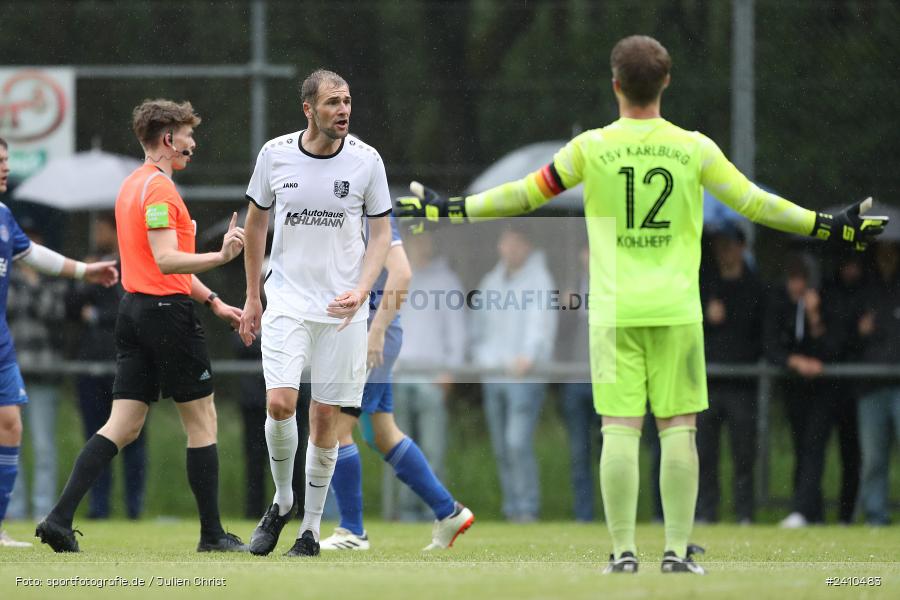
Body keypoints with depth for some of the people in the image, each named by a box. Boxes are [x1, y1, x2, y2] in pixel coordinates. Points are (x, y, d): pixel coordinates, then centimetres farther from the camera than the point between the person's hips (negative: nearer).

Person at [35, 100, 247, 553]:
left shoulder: (132, 185, 18)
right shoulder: (159, 188, -13)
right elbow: (166, 260, -24)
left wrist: (213, 301, 26)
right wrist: (220, 257, -35)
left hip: (135, 310, 9)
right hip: (168, 312, -9)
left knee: (123, 426, 4)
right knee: (202, 418, 2)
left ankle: (59, 519, -7)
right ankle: (212, 533, 6)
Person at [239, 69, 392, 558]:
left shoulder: (366, 160, -4)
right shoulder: (275, 154, -2)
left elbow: (380, 232, 4)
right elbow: (256, 223, 11)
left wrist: (361, 290, -12)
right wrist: (251, 296, 13)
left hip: (342, 308, 0)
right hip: (287, 301, 0)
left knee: (326, 417, 0)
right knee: (279, 403, -16)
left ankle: (312, 527, 13)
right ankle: (282, 500, 10)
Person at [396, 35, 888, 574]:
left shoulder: (592, 148, -1)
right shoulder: (694, 148, 0)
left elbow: (525, 195, 3)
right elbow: (754, 203, 3)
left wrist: (451, 211, 14)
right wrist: (832, 227, 12)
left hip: (614, 311, 0)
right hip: (676, 309, 0)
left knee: (620, 430, 0)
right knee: (679, 429, 4)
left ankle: (623, 552, -2)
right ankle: (678, 551, 2)